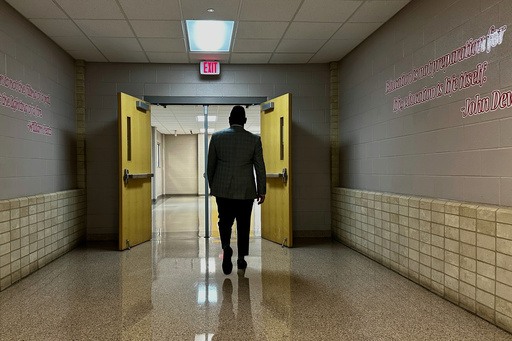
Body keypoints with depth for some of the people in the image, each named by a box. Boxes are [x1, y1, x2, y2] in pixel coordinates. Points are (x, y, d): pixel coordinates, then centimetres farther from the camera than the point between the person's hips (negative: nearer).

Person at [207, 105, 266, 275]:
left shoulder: (217, 137, -2)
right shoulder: (254, 139, -4)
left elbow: (210, 165, 3)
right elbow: (260, 167, -2)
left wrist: (211, 185, 16)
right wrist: (261, 191, 6)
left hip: (222, 189, 1)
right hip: (245, 190, 0)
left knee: (225, 221, 13)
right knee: (243, 225, 12)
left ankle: (226, 246, -13)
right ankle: (241, 259, 17)